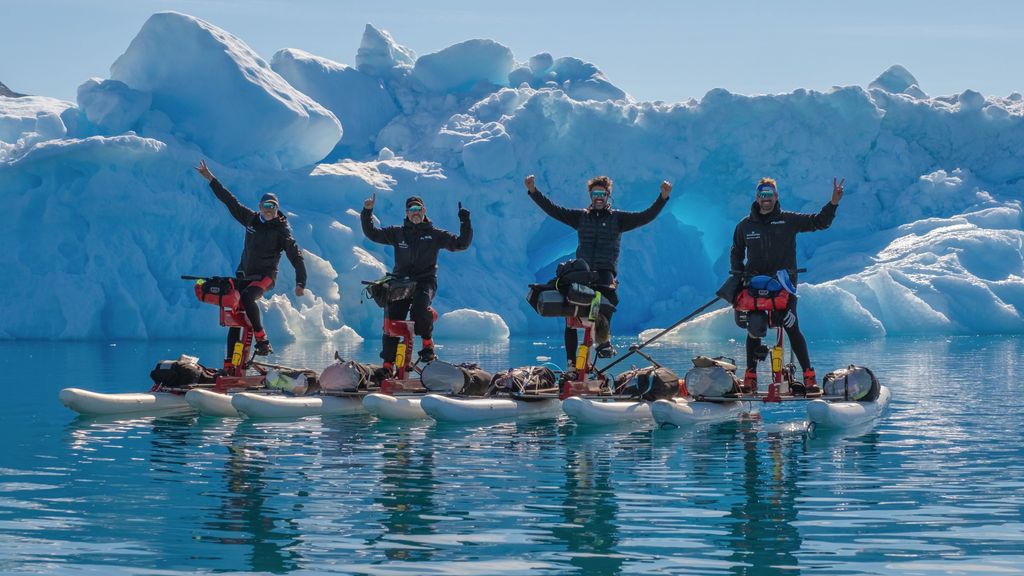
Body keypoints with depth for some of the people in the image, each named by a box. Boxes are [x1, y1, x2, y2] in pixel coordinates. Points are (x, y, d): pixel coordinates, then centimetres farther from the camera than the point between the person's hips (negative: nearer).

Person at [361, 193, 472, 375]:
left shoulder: (435, 234, 9)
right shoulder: (397, 233, 14)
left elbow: (461, 243, 5)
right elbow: (372, 233, 16)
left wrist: (465, 223, -5)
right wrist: (367, 212, 6)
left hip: (425, 281, -2)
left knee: (419, 308, -34)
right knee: (391, 318, -12)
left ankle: (428, 343, -10)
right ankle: (387, 364, -5)